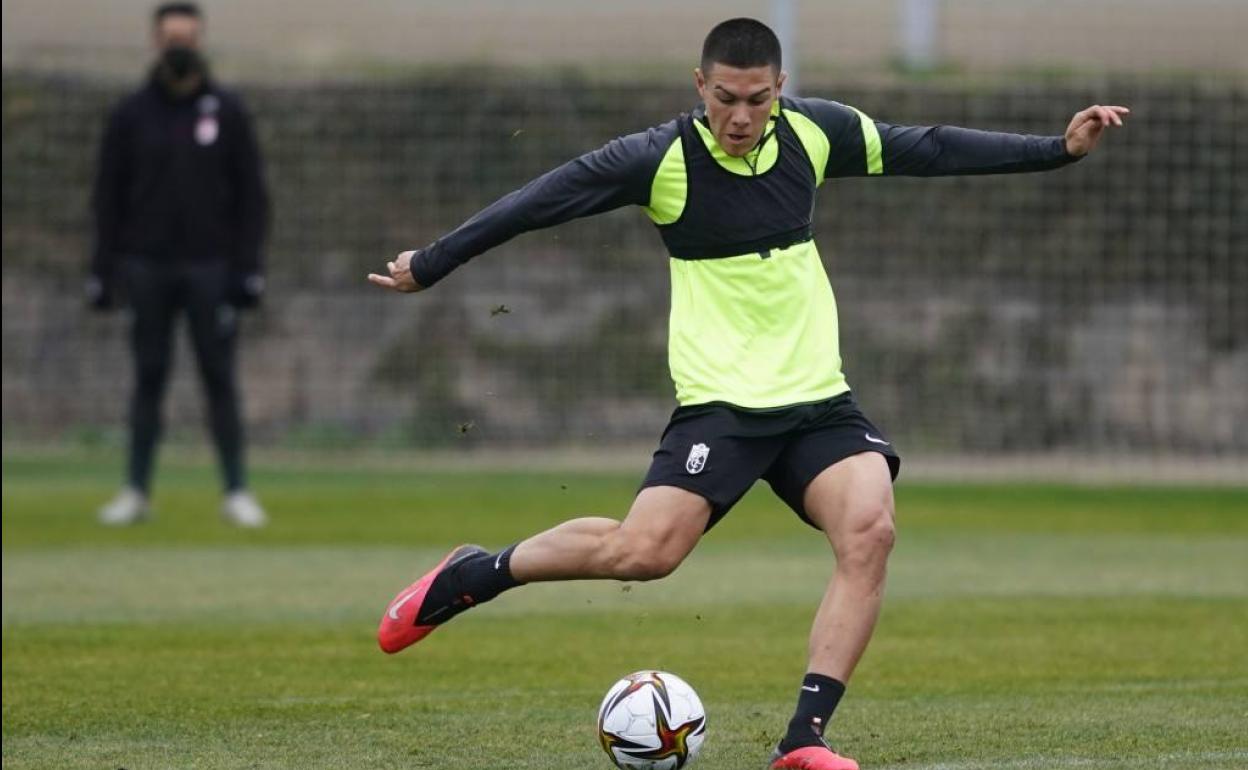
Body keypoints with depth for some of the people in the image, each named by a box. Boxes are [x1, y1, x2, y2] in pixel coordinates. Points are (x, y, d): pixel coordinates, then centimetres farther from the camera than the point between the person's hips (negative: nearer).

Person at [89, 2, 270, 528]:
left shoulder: (226, 111, 4)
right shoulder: (131, 115, 5)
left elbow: (250, 193, 4)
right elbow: (108, 195, 7)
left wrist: (248, 266, -4)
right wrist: (102, 269, 1)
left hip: (210, 267, -1)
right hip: (147, 267, 1)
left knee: (220, 378, -1)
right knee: (149, 378, 4)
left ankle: (236, 491, 2)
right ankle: (136, 490, 7)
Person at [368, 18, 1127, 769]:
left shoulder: (815, 133, 2)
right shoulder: (661, 161, -10)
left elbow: (929, 149, 12)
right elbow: (541, 201, -6)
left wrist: (1058, 149, 12)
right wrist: (430, 265, -3)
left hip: (818, 397, 4)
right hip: (721, 400, -4)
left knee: (870, 530, -20)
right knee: (646, 550, -21)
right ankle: (469, 577, 4)